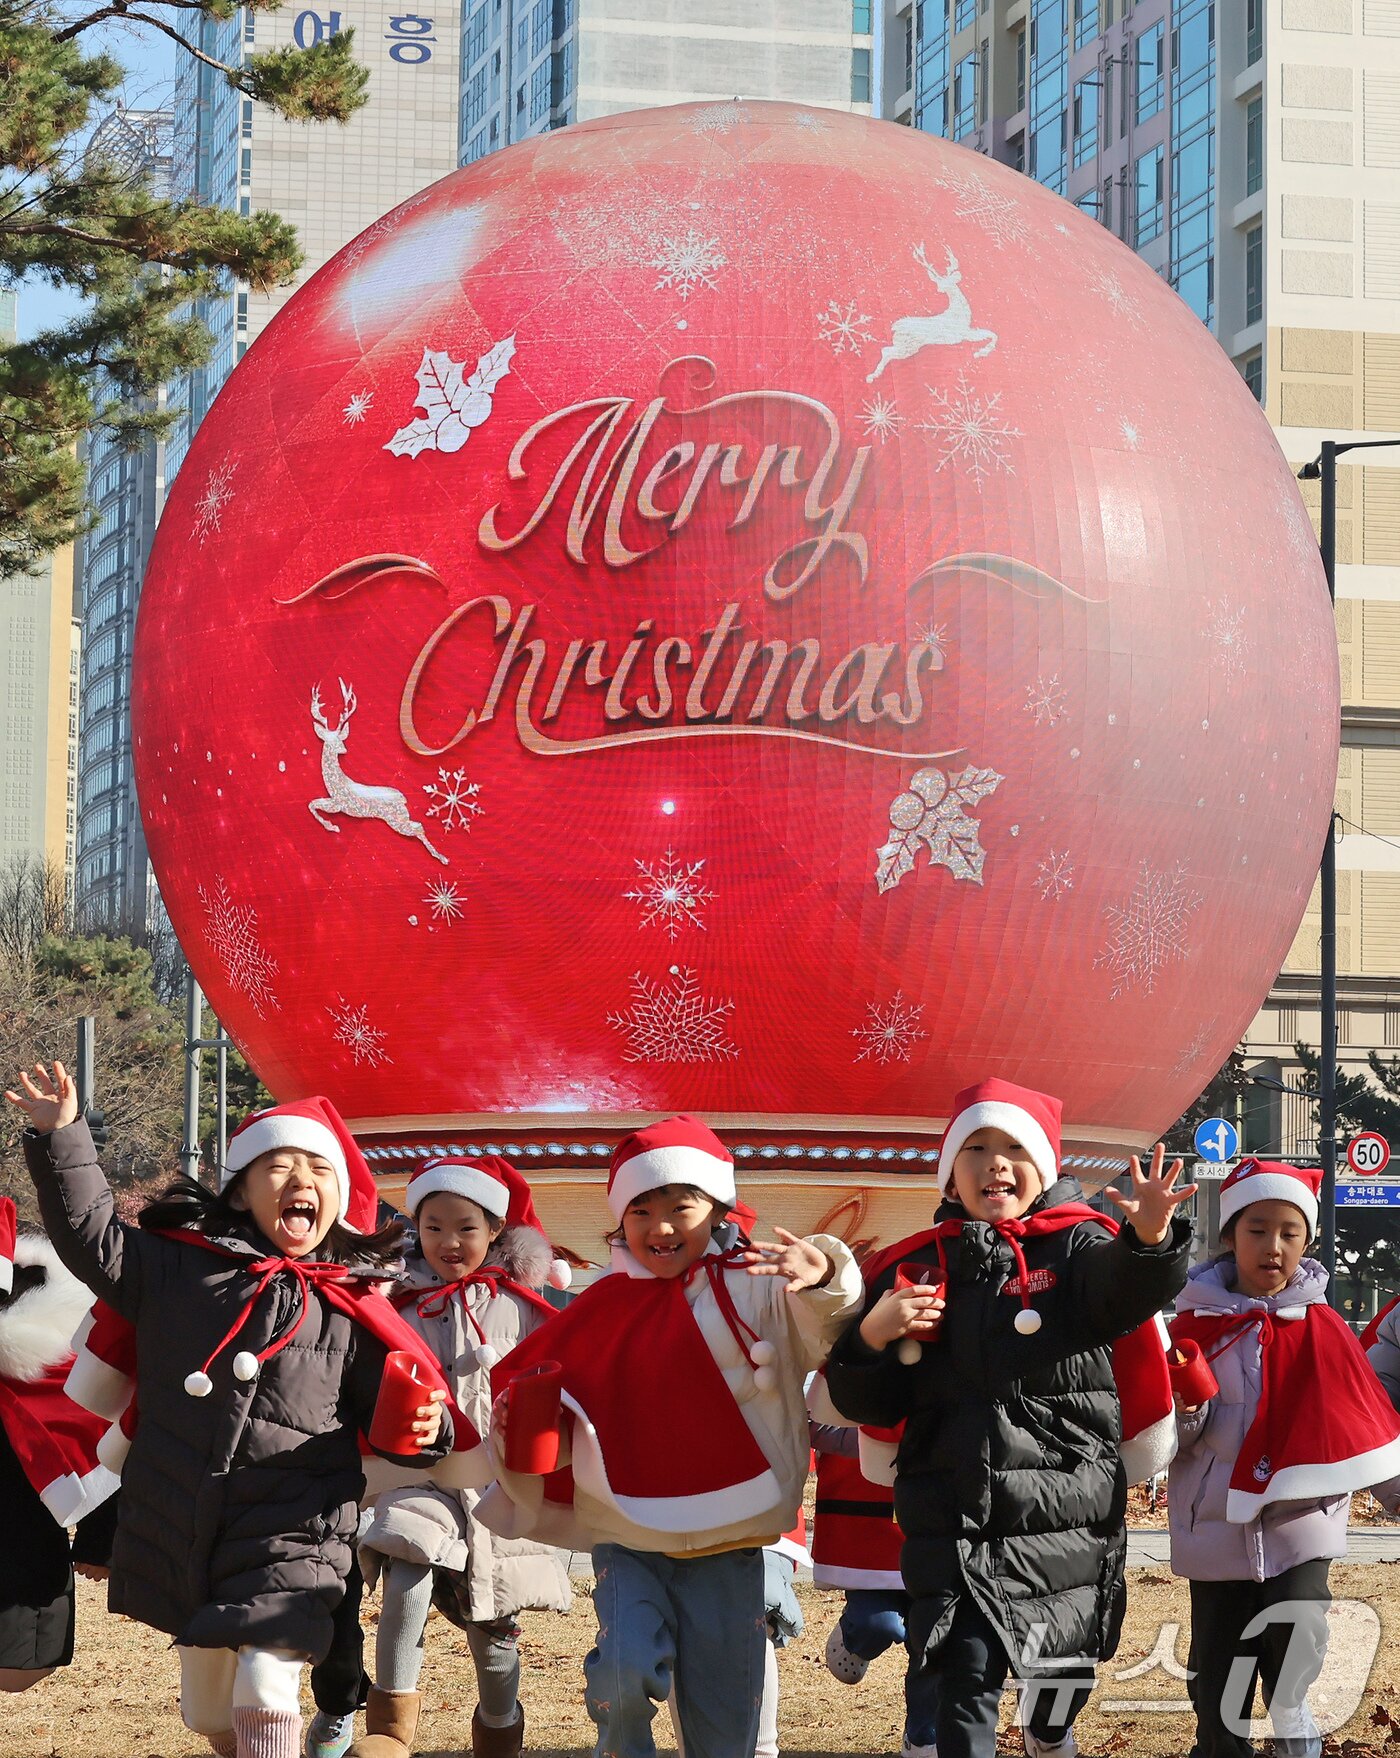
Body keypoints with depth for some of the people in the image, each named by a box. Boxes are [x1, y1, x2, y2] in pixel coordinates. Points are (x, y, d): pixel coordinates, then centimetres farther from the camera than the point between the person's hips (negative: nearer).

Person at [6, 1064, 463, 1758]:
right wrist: (62, 1139, -5)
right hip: (180, 1537, 3)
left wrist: (421, 1430, -14)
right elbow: (94, 1238, 5)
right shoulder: (178, 1268, 5)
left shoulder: (352, 1308, 2)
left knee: (264, 1696, -20)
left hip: (290, 1539, -3)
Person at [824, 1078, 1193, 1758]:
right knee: (965, 1683, -11)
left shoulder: (1076, 1246, -1)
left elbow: (1127, 1290, -25)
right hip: (955, 1521, 1)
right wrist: (870, 1336, -11)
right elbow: (871, 1405, 10)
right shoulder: (916, 1267, 7)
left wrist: (1150, 1237, -47)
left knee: (1064, 1676, 17)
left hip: (1066, 1517, 0)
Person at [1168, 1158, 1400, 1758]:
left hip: (1301, 1525, -1)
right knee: (1219, 1689, 6)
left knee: (1296, 1665, -16)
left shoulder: (1321, 1329, 3)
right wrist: (1184, 1414, -17)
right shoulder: (1197, 1323, 2)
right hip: (1219, 1533, 1)